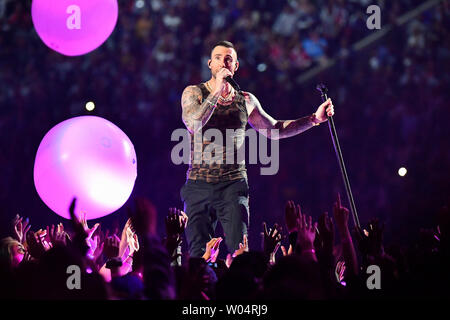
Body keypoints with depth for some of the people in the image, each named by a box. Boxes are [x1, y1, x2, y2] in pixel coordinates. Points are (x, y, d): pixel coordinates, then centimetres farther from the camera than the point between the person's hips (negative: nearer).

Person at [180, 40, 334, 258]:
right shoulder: (193, 93, 4)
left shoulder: (245, 100, 12)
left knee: (239, 252, -13)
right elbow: (193, 125, -15)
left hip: (234, 185, 1)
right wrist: (217, 91, -19)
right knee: (198, 254, -6)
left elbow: (274, 130, 21)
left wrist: (314, 119, 14)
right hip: (199, 185, -1)